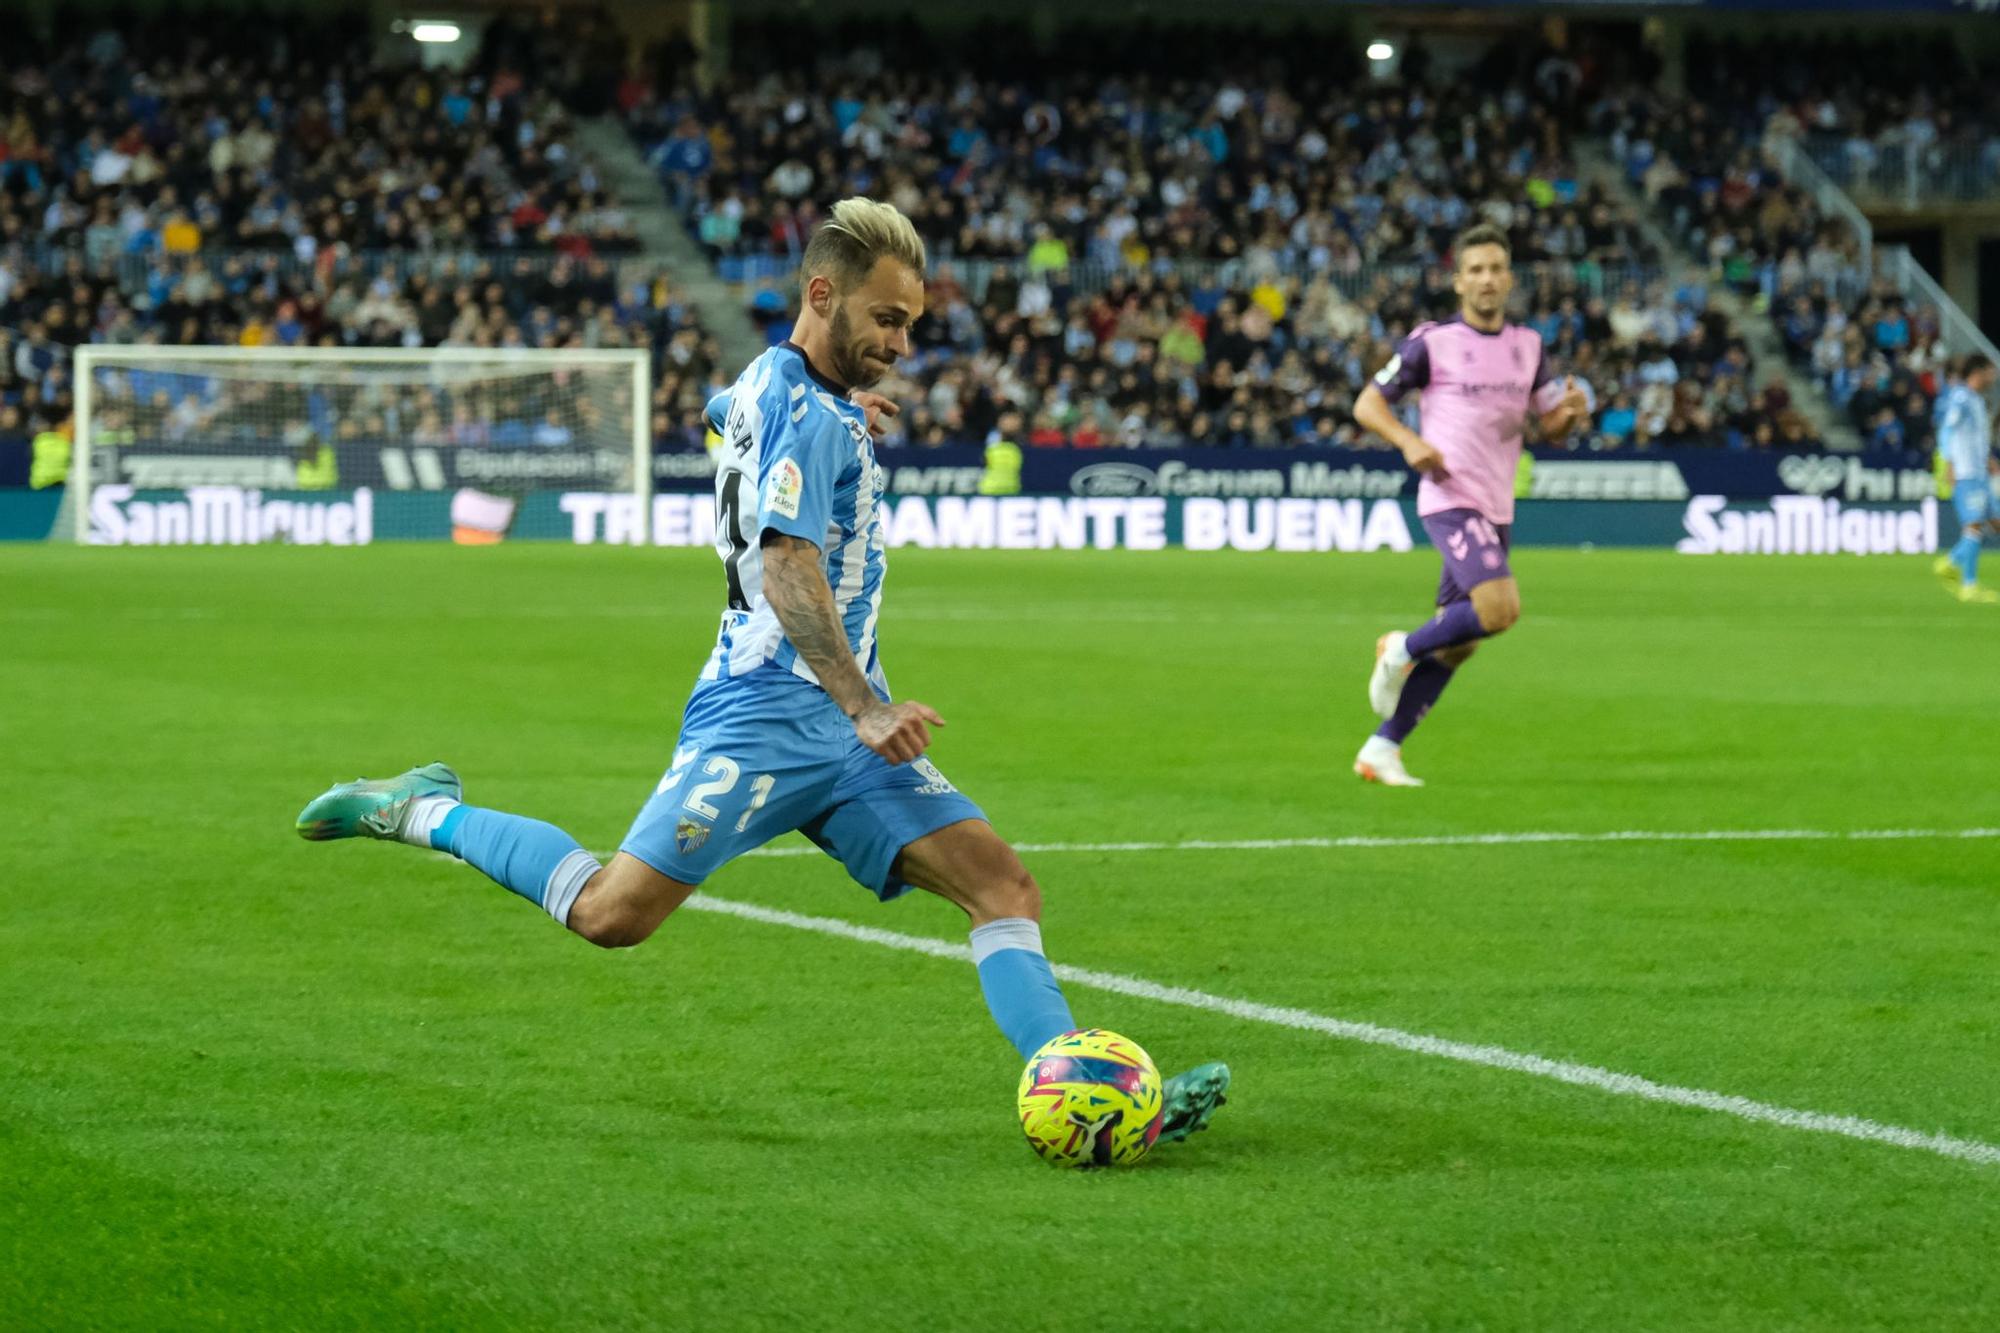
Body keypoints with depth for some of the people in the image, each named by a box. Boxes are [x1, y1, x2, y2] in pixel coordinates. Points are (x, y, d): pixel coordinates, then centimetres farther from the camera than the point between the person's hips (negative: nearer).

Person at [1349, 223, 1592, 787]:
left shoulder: (1527, 345, 12)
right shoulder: (1432, 342, -5)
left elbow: (1551, 426, 17)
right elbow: (1368, 403, 0)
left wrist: (1572, 411, -7)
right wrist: (1409, 441, -18)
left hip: (1496, 508, 6)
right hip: (1450, 500, -6)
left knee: (1457, 645, 5)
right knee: (1500, 607, -25)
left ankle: (1382, 748, 13)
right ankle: (1401, 652, -1)